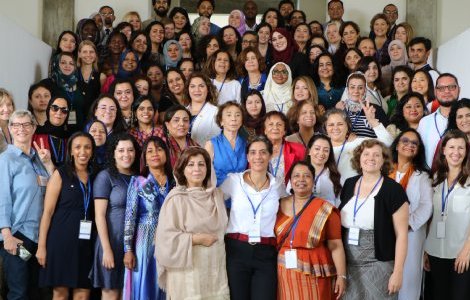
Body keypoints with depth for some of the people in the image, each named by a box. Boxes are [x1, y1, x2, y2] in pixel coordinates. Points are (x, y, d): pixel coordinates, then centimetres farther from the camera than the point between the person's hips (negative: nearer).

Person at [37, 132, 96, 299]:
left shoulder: (95, 177, 10)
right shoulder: (60, 174, -1)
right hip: (61, 240, -3)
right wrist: (41, 245, -9)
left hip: (86, 242, 4)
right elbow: (48, 212, -4)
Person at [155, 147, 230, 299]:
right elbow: (165, 236, -13)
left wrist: (215, 240, 6)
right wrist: (198, 239, -13)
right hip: (188, 269, -4)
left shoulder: (217, 194, 8)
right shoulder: (176, 198, -9)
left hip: (215, 267, 4)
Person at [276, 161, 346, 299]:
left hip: (313, 274, -3)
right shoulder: (280, 205, 7)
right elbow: (272, 240, 14)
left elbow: (335, 246, -4)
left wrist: (341, 275, -8)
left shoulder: (326, 210, -2)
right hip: (284, 273, 3)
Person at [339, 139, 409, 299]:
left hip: (379, 266, -4)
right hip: (348, 265, 5)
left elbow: (401, 234, -10)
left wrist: (398, 272, -13)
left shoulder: (393, 189, -9)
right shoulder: (349, 184, 6)